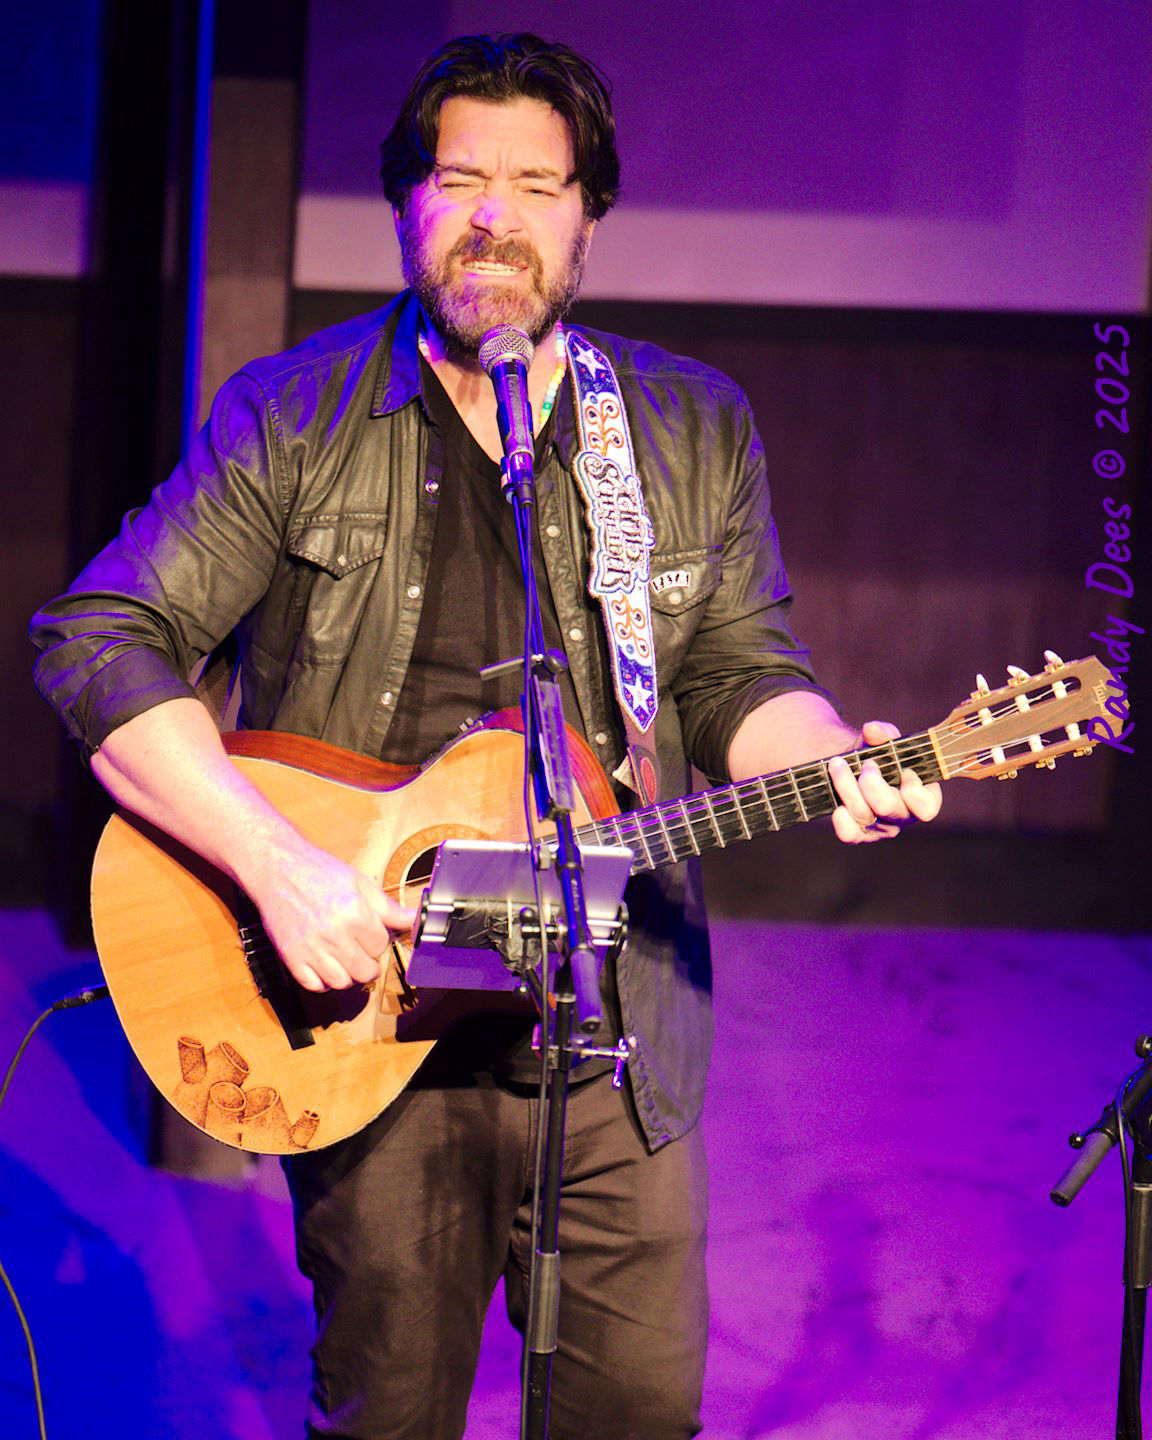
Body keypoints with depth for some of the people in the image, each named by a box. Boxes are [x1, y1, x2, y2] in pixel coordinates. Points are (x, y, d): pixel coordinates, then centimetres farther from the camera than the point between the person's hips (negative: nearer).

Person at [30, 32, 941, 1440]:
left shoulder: (696, 432, 6)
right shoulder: (293, 418, -3)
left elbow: (743, 676, 10)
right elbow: (99, 640, -9)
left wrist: (833, 760, -15)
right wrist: (279, 866, -21)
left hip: (616, 1024, 2)